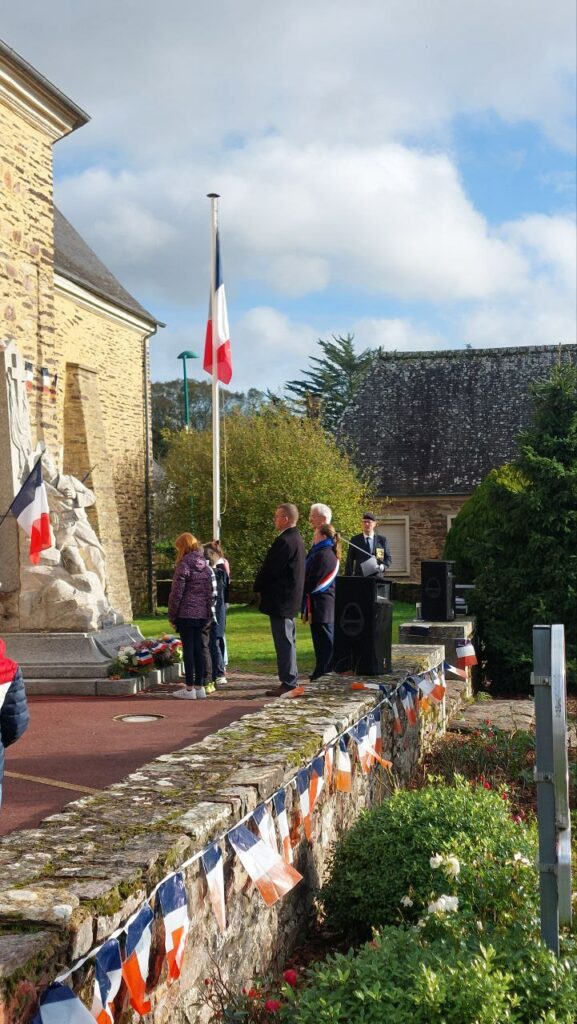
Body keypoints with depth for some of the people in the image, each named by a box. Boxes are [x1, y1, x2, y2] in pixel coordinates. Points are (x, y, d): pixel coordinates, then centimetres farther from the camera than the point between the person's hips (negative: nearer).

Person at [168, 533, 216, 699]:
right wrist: (208, 609, 14)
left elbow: (176, 593, -10)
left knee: (188, 650, -2)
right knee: (200, 649, 9)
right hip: (203, 615, 6)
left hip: (186, 614, -6)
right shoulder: (206, 566, 10)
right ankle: (200, 686, 12)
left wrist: (172, 615, -3)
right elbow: (213, 592, 10)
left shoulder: (184, 565, -9)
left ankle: (189, 689, 0)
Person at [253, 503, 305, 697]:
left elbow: (270, 569, -19)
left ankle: (288, 683, -4)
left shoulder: (284, 541, -20)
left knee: (284, 642, -7)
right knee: (288, 641, 16)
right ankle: (290, 679, 23)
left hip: (280, 599, -11)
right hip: (290, 598, 11)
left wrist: (258, 587, -2)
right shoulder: (296, 539, 13)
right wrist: (261, 586, 15)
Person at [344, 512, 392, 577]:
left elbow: (388, 558, 11)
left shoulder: (382, 540, 8)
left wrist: (382, 566, -10)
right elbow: (349, 561, 7)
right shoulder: (355, 540, 7)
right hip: (359, 577, -1)